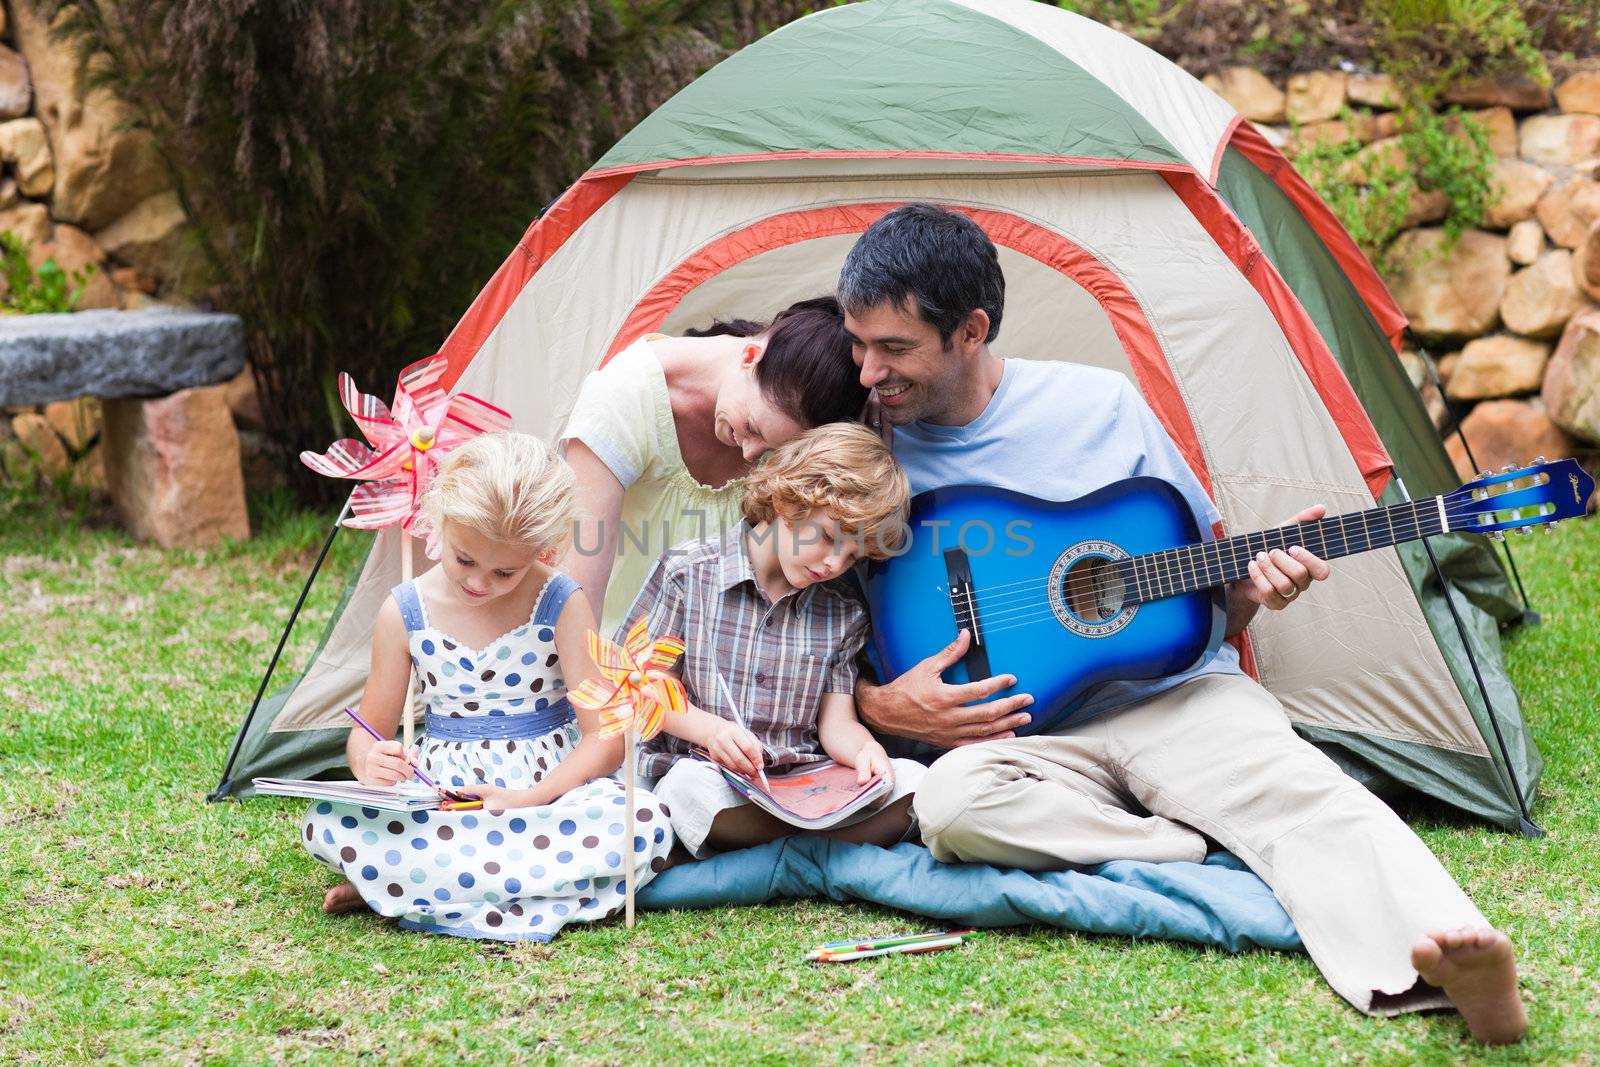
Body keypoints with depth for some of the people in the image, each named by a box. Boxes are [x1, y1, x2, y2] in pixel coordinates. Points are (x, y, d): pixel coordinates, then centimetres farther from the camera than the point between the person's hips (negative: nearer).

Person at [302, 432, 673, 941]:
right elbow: (370, 731, 7)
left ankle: (407, 882, -28)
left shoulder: (561, 606, -7)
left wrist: (530, 800, -24)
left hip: (546, 788, 0)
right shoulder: (405, 613, -2)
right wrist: (369, 762, -19)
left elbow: (604, 736, -9)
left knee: (645, 821, -35)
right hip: (440, 793, 0)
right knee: (326, 824, -26)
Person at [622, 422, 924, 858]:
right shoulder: (687, 573, 0)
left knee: (912, 782, -23)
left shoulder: (842, 613, 13)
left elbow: (836, 721, 9)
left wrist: (865, 750, -16)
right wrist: (709, 729, -18)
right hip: (702, 769, -4)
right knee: (694, 788, -42)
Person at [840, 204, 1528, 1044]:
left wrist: (1250, 582, -8)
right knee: (953, 803, -35)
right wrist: (882, 707, -11)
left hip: (1173, 696, 0)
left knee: (1298, 787, -31)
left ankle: (1442, 955, -54)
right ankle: (1214, 855, -29)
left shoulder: (1100, 404, 5)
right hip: (1029, 735, 0)